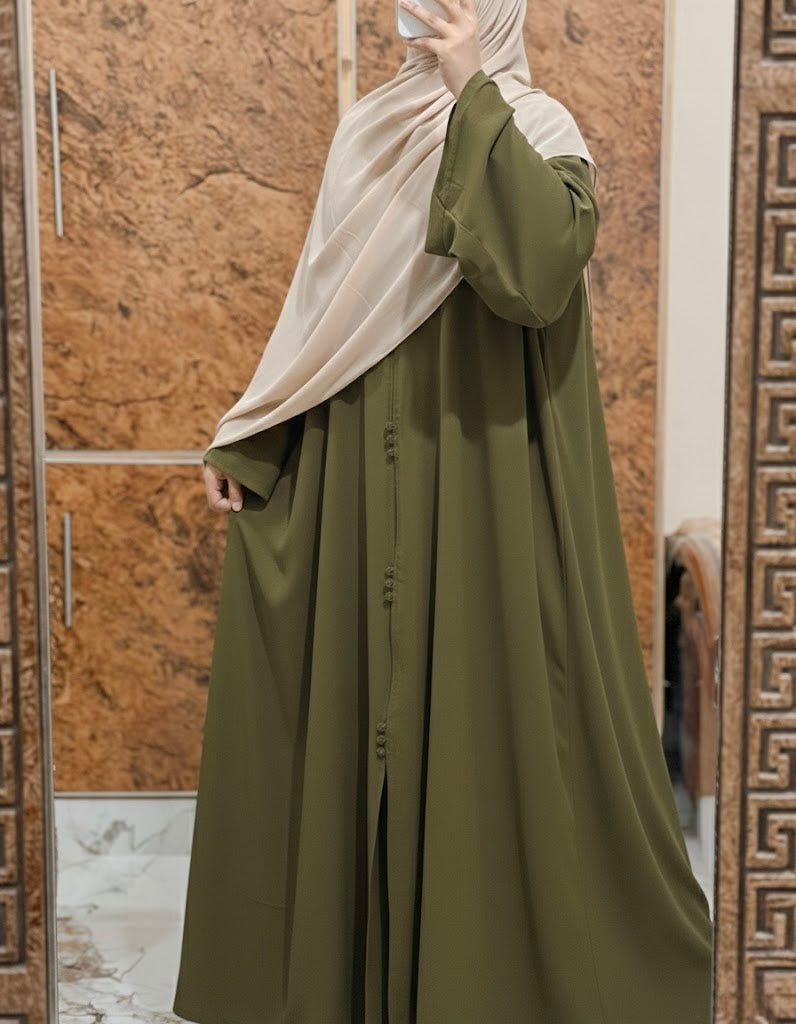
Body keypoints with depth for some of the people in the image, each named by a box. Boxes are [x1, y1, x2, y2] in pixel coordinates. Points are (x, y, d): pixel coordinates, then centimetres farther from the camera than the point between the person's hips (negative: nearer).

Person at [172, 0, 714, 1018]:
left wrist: (475, 97, -22)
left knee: (481, 705, 1)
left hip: (478, 479, -6)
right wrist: (245, 439, 11)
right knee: (349, 700, 11)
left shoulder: (533, 127, -5)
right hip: (354, 475, 6)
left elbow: (544, 268, -26)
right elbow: (316, 305, 15)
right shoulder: (368, 128, 13)